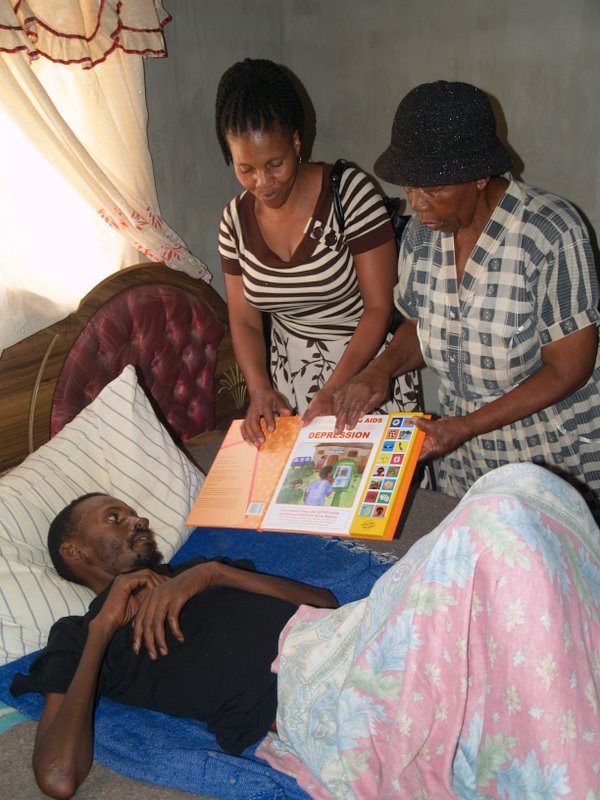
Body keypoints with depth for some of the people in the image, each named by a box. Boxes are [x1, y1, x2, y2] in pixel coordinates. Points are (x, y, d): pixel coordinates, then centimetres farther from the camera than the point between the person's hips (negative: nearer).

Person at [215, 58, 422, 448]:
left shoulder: (351, 192, -18)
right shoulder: (236, 220, -3)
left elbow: (379, 308, -19)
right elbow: (245, 321, 2)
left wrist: (332, 391, -26)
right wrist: (259, 389, -15)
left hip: (367, 369, -4)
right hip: (290, 380, 4)